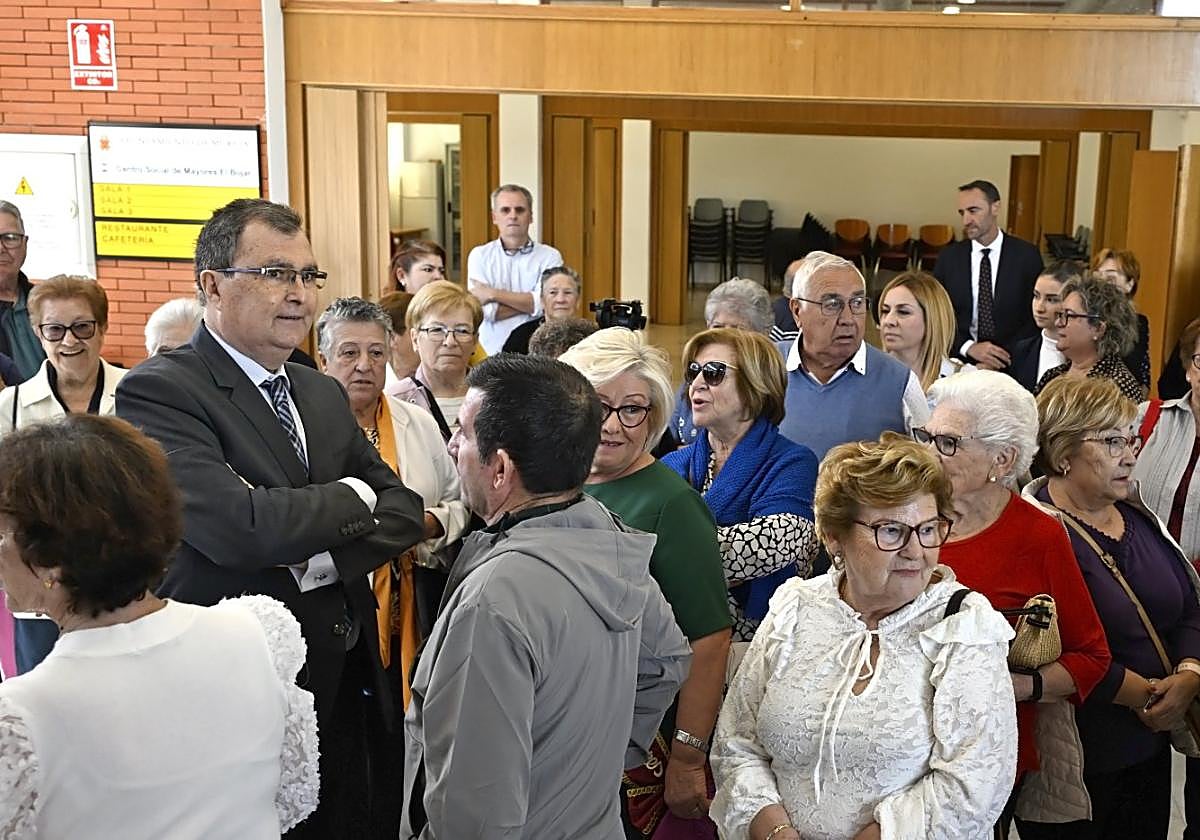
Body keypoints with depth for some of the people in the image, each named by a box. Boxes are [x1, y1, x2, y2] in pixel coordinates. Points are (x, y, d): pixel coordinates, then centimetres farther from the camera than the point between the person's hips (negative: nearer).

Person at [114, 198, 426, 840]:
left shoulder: (323, 394, 11)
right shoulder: (159, 391, -14)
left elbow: (405, 514, 5)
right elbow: (240, 527, -27)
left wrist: (320, 559, -14)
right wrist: (352, 498, -10)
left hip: (343, 689, 7)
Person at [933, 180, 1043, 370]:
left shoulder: (1026, 255, 2)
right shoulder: (948, 257, 7)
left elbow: (1037, 316, 2)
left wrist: (1001, 359, -9)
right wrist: (970, 348, -10)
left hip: (1011, 365, -1)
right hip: (960, 361, 1)